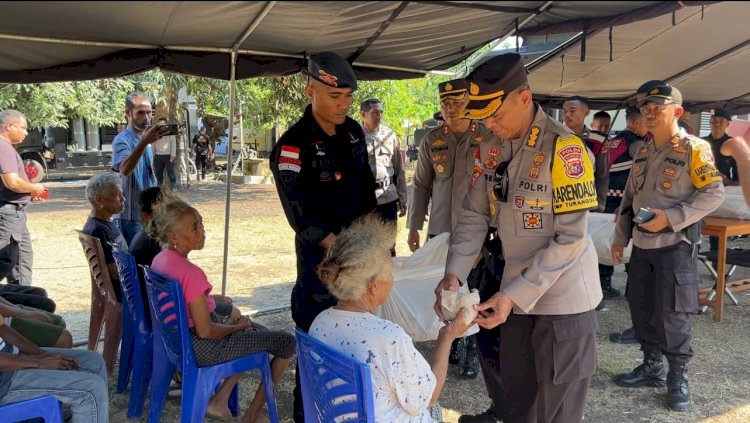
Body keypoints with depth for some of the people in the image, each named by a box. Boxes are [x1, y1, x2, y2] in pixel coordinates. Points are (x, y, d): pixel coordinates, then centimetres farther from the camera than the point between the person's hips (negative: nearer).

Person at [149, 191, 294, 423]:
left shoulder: (160, 259, -3)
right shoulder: (191, 272, -30)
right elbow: (206, 331, -24)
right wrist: (238, 326, -8)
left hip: (179, 335, 9)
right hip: (201, 348, -9)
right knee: (287, 342, 2)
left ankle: (220, 400, 24)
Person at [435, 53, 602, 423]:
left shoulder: (563, 148, -20)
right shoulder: (491, 148, 1)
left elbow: (570, 238, -21)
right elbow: (475, 216, 2)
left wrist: (515, 294, -24)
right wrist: (453, 274, -12)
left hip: (563, 299, -6)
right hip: (515, 294, 6)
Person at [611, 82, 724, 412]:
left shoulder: (694, 149, -9)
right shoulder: (642, 152, 11)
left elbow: (714, 193, -14)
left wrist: (670, 218, -21)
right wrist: (620, 236, 13)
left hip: (675, 245, -6)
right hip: (642, 245, 6)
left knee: (672, 314, -1)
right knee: (640, 308, 12)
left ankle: (678, 378, 17)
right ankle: (652, 367, 29)